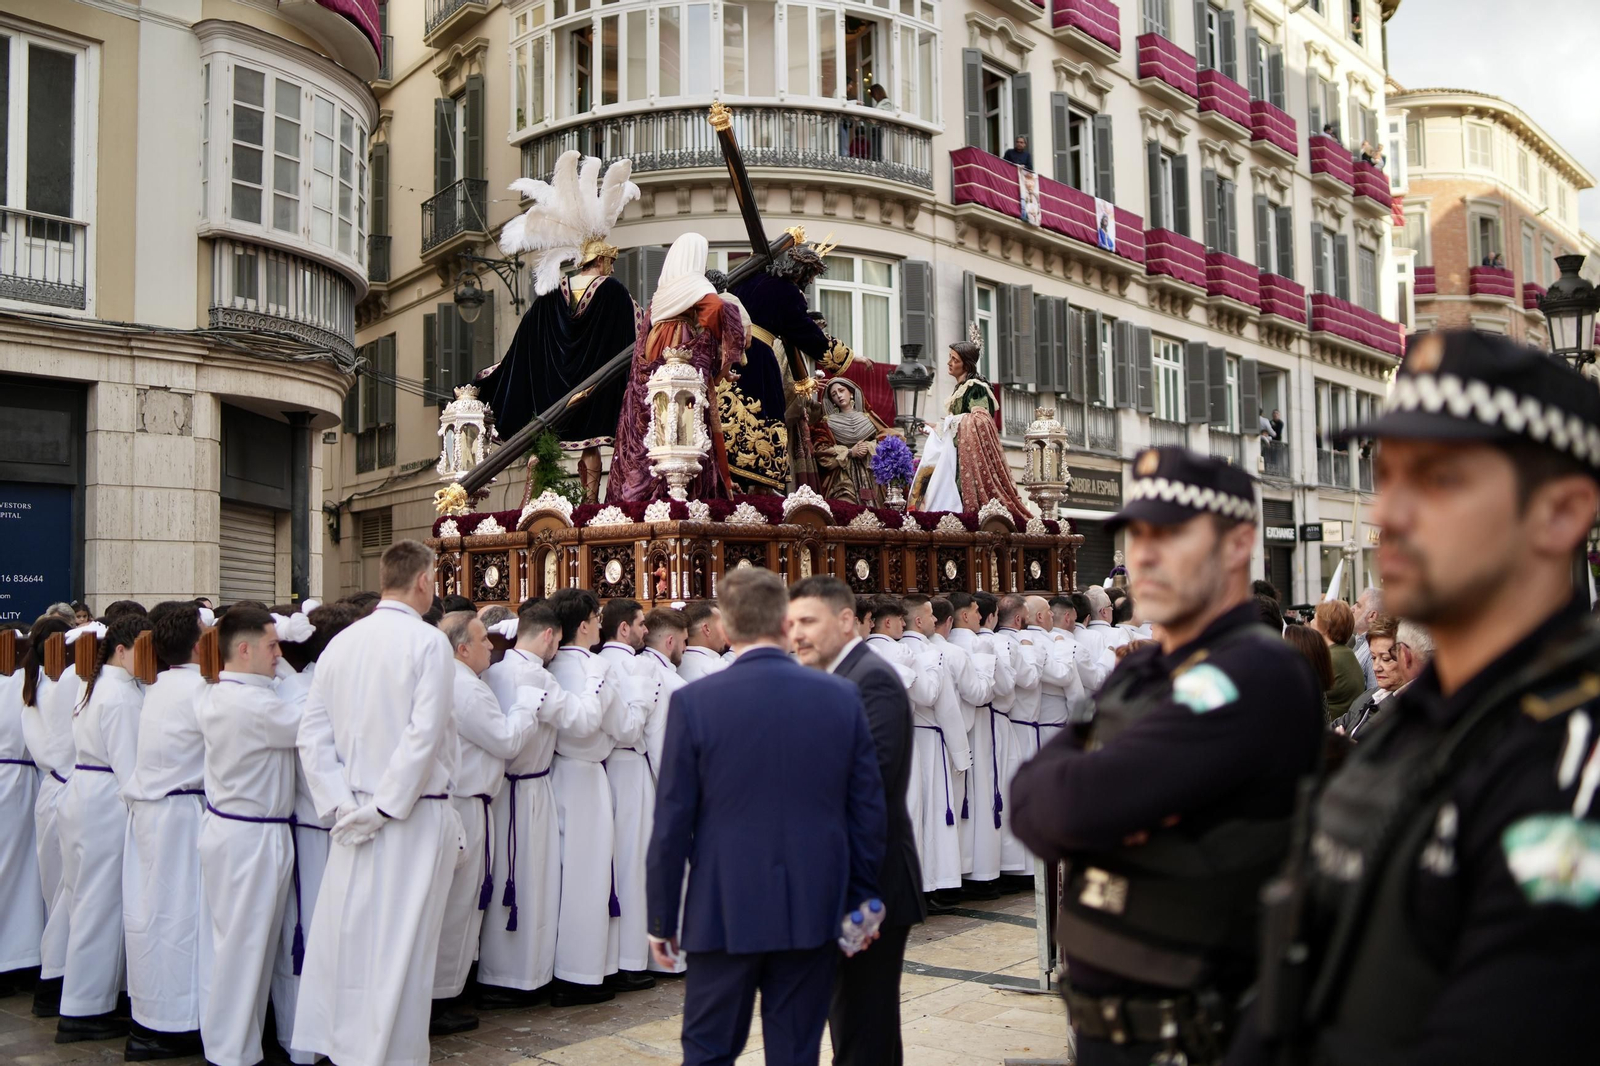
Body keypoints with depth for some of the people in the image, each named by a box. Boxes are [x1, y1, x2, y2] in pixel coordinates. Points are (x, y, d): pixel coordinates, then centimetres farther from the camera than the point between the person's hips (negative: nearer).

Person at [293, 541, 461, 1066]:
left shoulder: (341, 643, 6)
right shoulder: (428, 642, -11)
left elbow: (312, 735, 3)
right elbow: (424, 735, -19)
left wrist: (342, 803, 0)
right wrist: (387, 806, -12)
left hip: (355, 812, 6)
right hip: (413, 813, -5)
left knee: (346, 934, 14)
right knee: (401, 942, 3)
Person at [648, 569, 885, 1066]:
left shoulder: (693, 702, -10)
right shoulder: (842, 697, -4)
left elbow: (672, 824, -7)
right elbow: (868, 811, 1)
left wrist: (661, 919, 3)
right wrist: (862, 899, 12)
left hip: (726, 913, -2)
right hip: (813, 912, 2)